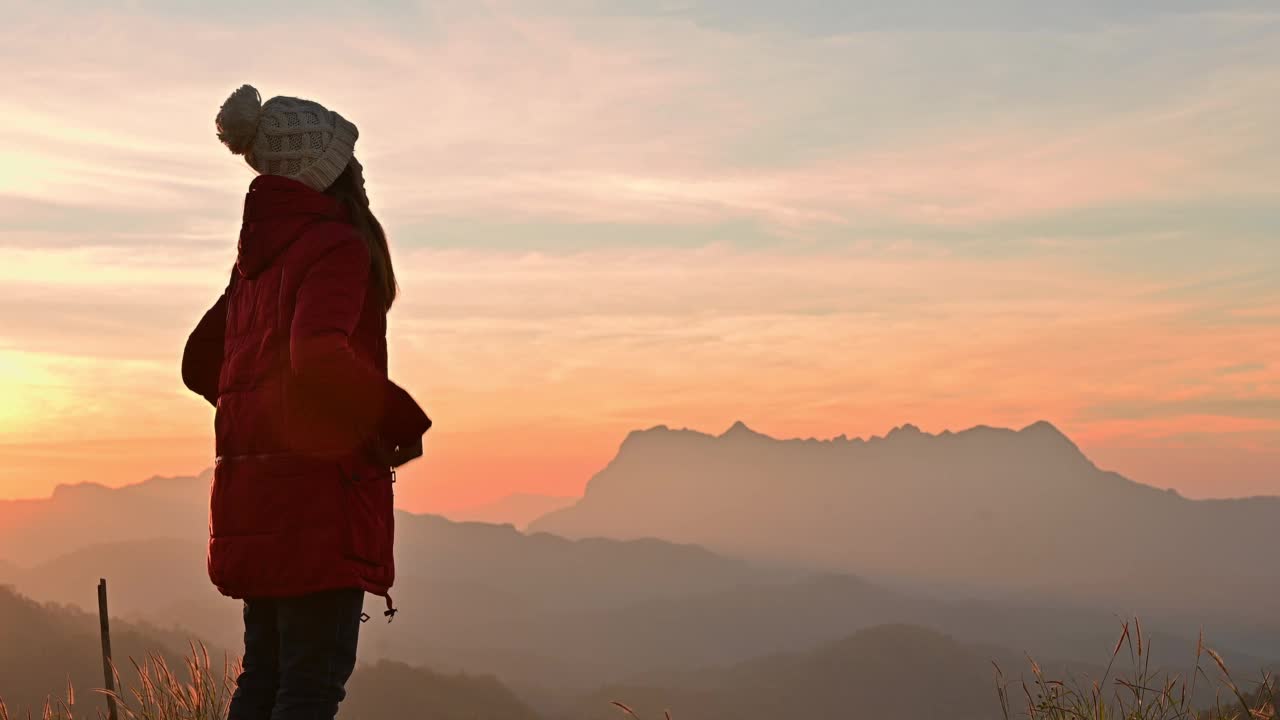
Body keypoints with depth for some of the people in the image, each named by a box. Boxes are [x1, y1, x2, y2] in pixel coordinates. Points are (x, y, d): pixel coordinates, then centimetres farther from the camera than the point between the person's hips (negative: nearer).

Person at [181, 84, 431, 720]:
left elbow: (201, 365, 22)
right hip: (320, 483, -9)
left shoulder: (259, 256, 16)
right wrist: (403, 420, -13)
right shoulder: (337, 245, -10)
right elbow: (320, 356, -26)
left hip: (252, 488, 9)